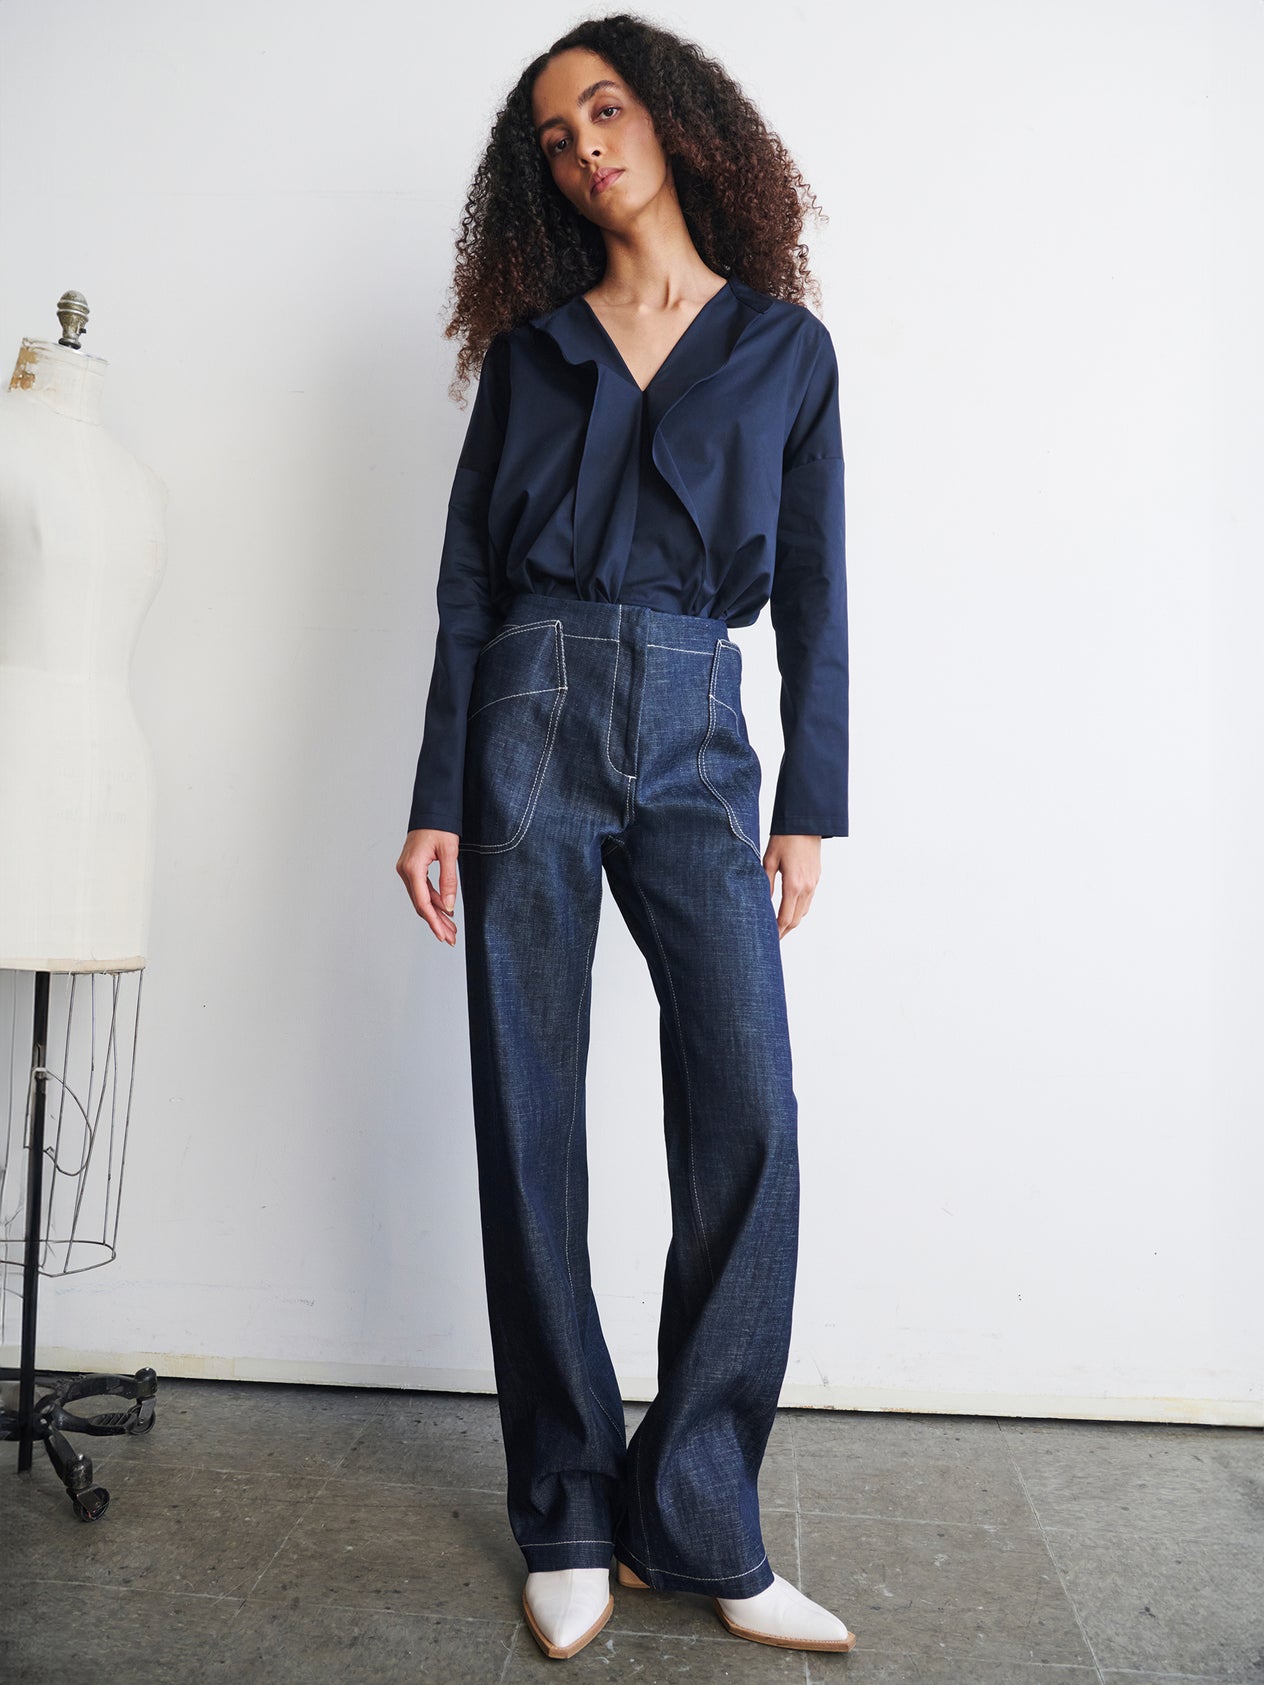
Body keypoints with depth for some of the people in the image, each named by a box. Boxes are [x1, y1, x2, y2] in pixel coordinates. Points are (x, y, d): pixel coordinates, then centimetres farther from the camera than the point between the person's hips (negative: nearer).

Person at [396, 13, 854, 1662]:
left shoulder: (787, 346, 13)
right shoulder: (533, 345, 13)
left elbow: (816, 594, 9)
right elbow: (468, 581, 8)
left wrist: (810, 804, 1)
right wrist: (439, 800, 0)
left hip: (697, 742, 0)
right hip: (536, 719, 1)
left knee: (751, 1119, -11)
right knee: (531, 1124, -1)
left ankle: (699, 1520, 5)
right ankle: (572, 1518, 14)